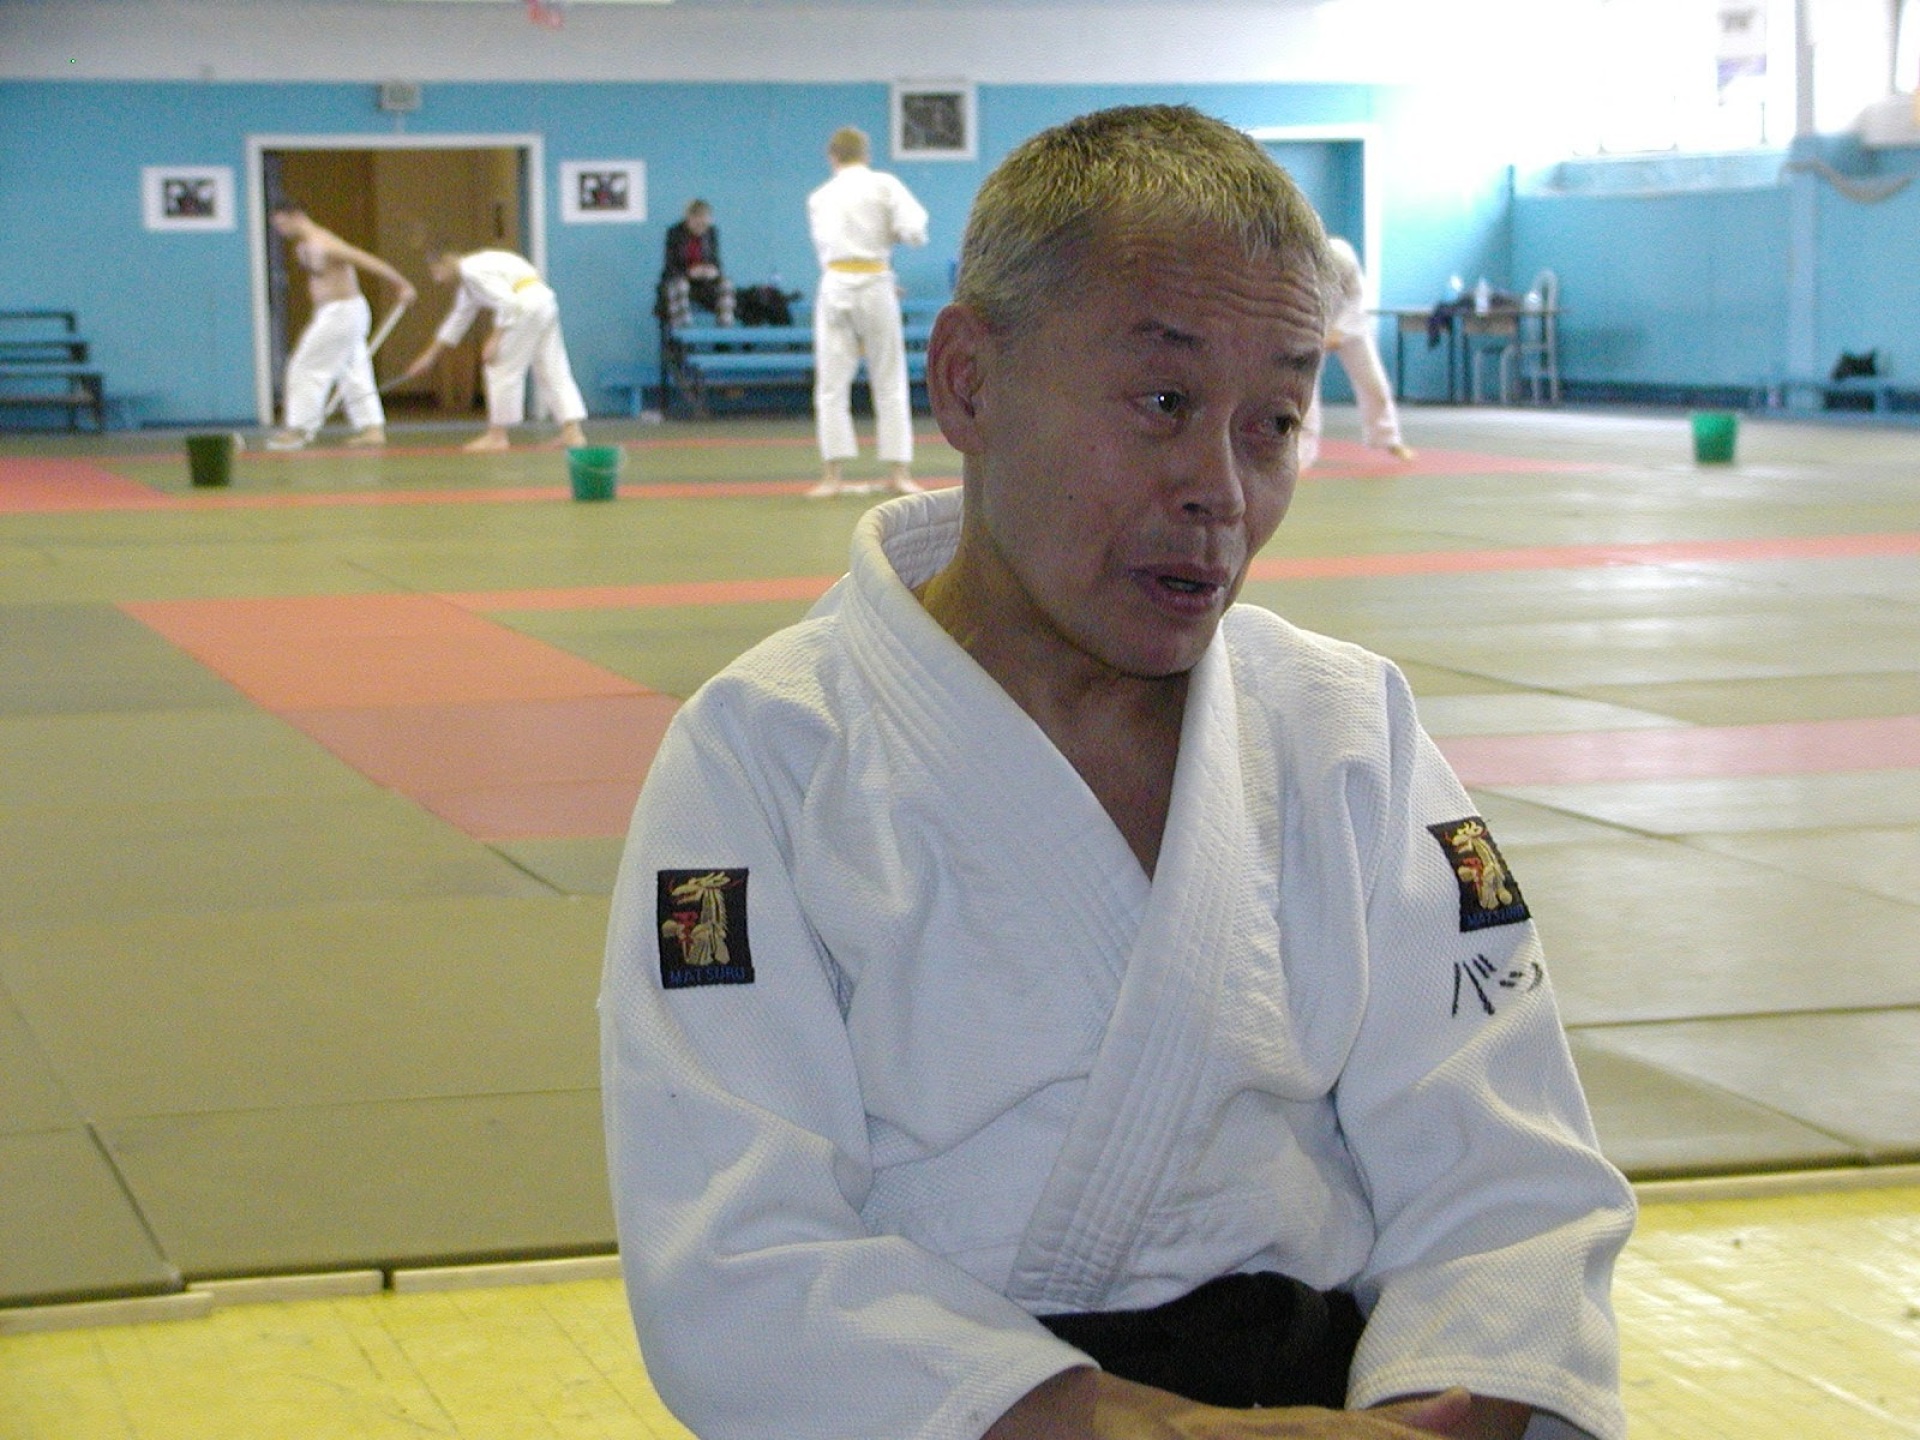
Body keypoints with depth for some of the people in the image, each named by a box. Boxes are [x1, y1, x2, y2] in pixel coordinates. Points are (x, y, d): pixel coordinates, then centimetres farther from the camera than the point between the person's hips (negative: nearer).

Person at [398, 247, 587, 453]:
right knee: (552, 372, 8)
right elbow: (457, 320, 33)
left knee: (502, 369, -1)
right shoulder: (467, 282, 23)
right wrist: (429, 356, 36)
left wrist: (495, 340, -13)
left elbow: (508, 302, -18)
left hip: (527, 307, -10)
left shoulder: (472, 269, -9)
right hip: (545, 303, 10)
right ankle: (572, 432, 5)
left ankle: (497, 435, 5)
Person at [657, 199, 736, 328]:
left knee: (725, 284, -24)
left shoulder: (712, 232, 1)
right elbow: (670, 266, -11)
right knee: (679, 286, -38)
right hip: (677, 278, -3)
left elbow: (715, 260, 5)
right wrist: (688, 272, -30)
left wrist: (713, 270, -20)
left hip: (702, 281, 3)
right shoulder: (674, 232, -9)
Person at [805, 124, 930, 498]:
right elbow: (914, 231, -8)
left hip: (835, 287, 1)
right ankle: (899, 472, 9)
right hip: (876, 285, -1)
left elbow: (824, 245, 13)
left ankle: (831, 476, -1)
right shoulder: (885, 185, 0)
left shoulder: (820, 198, 9)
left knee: (832, 387, 3)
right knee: (890, 383, 8)